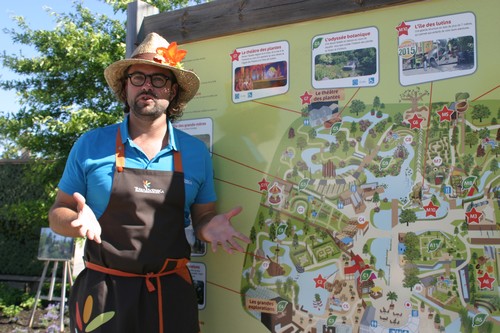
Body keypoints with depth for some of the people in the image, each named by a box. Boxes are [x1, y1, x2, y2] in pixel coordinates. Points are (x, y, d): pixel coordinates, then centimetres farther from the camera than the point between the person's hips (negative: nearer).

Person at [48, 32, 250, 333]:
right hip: (103, 290, -1)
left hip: (171, 292, 1)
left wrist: (209, 228, -14)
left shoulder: (196, 152, 1)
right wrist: (80, 221, -19)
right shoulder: (91, 145, -2)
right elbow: (58, 213, 4)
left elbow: (201, 218, 9)